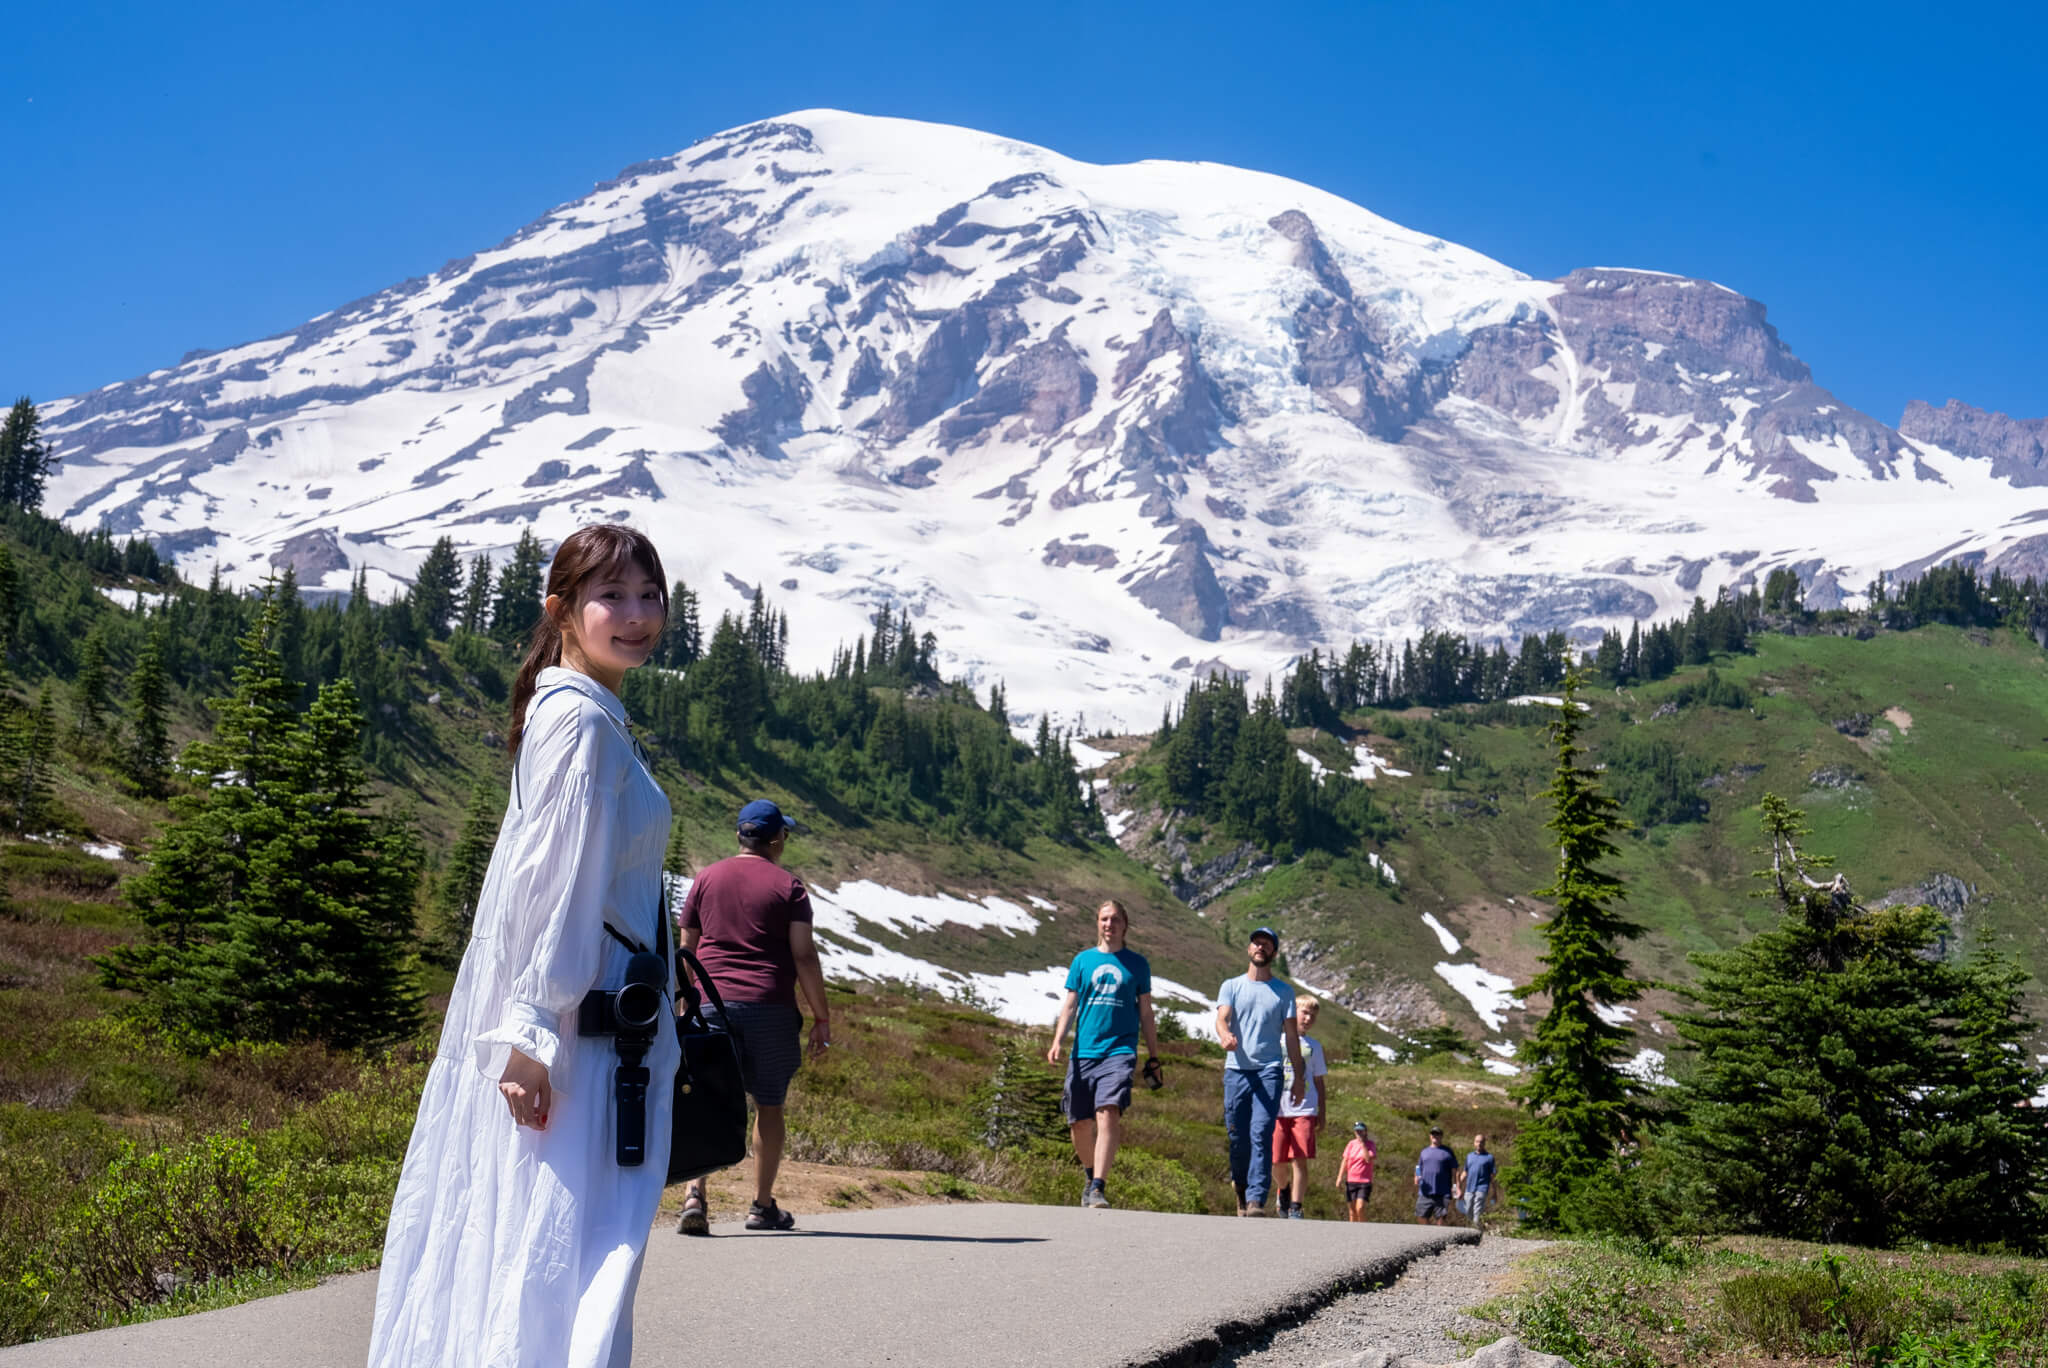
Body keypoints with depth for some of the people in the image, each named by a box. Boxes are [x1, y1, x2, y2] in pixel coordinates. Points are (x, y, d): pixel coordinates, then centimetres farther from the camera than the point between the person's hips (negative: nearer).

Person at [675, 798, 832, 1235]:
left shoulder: (706, 880, 10)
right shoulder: (787, 886, 0)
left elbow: (686, 951, 11)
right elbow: (804, 956, -6)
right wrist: (822, 1018, -2)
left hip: (712, 1003, 2)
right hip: (770, 1008, -2)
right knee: (769, 1105, 11)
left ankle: (693, 1193, -20)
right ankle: (762, 1206, 18)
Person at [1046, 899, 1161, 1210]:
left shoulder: (1137, 963, 10)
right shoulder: (1083, 960, 12)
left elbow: (1145, 1013, 14)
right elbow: (1070, 1005, 11)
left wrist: (1153, 1058, 13)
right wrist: (1057, 1041, -4)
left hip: (1120, 1051, -2)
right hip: (1083, 1053, 2)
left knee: (1108, 1114, -21)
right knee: (1080, 1124, 5)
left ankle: (1098, 1187, -23)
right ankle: (1090, 1174, 32)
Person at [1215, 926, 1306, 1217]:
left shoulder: (1284, 992, 13)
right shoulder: (1231, 987, 12)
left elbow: (1291, 1035, 13)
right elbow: (1221, 1018, -4)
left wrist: (1299, 1077, 8)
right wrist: (1225, 1035, -28)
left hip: (1269, 1071, -1)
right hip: (1236, 1070, 1)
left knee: (1261, 1134, -14)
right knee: (1237, 1137, 2)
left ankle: (1256, 1199, -19)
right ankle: (1241, 1188, 23)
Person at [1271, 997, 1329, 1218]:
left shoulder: (1314, 1046, 15)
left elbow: (1319, 1081, 17)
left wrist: (1321, 1113, 10)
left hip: (1304, 1110, 0)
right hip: (1277, 1108, 0)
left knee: (1300, 1160, -11)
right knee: (1278, 1161, 2)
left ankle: (1295, 1208, -6)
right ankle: (1284, 1191, 32)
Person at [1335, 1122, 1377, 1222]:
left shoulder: (1370, 1145, -2)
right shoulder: (1351, 1144, 7)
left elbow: (1369, 1159, -18)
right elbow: (1345, 1161, 9)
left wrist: (1362, 1144, -17)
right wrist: (1340, 1177, 3)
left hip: (1365, 1182, -4)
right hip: (1351, 1181, 4)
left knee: (1360, 1208, -18)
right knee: (1352, 1209, 5)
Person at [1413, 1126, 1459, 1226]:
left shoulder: (1447, 1152, 6)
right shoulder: (1424, 1151, 16)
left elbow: (1455, 1171, 3)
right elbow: (1419, 1168, 20)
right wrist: (1417, 1177, -1)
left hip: (1442, 1194, -3)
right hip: (1425, 1192, 3)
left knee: (1440, 1218, -5)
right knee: (1422, 1217, 1)